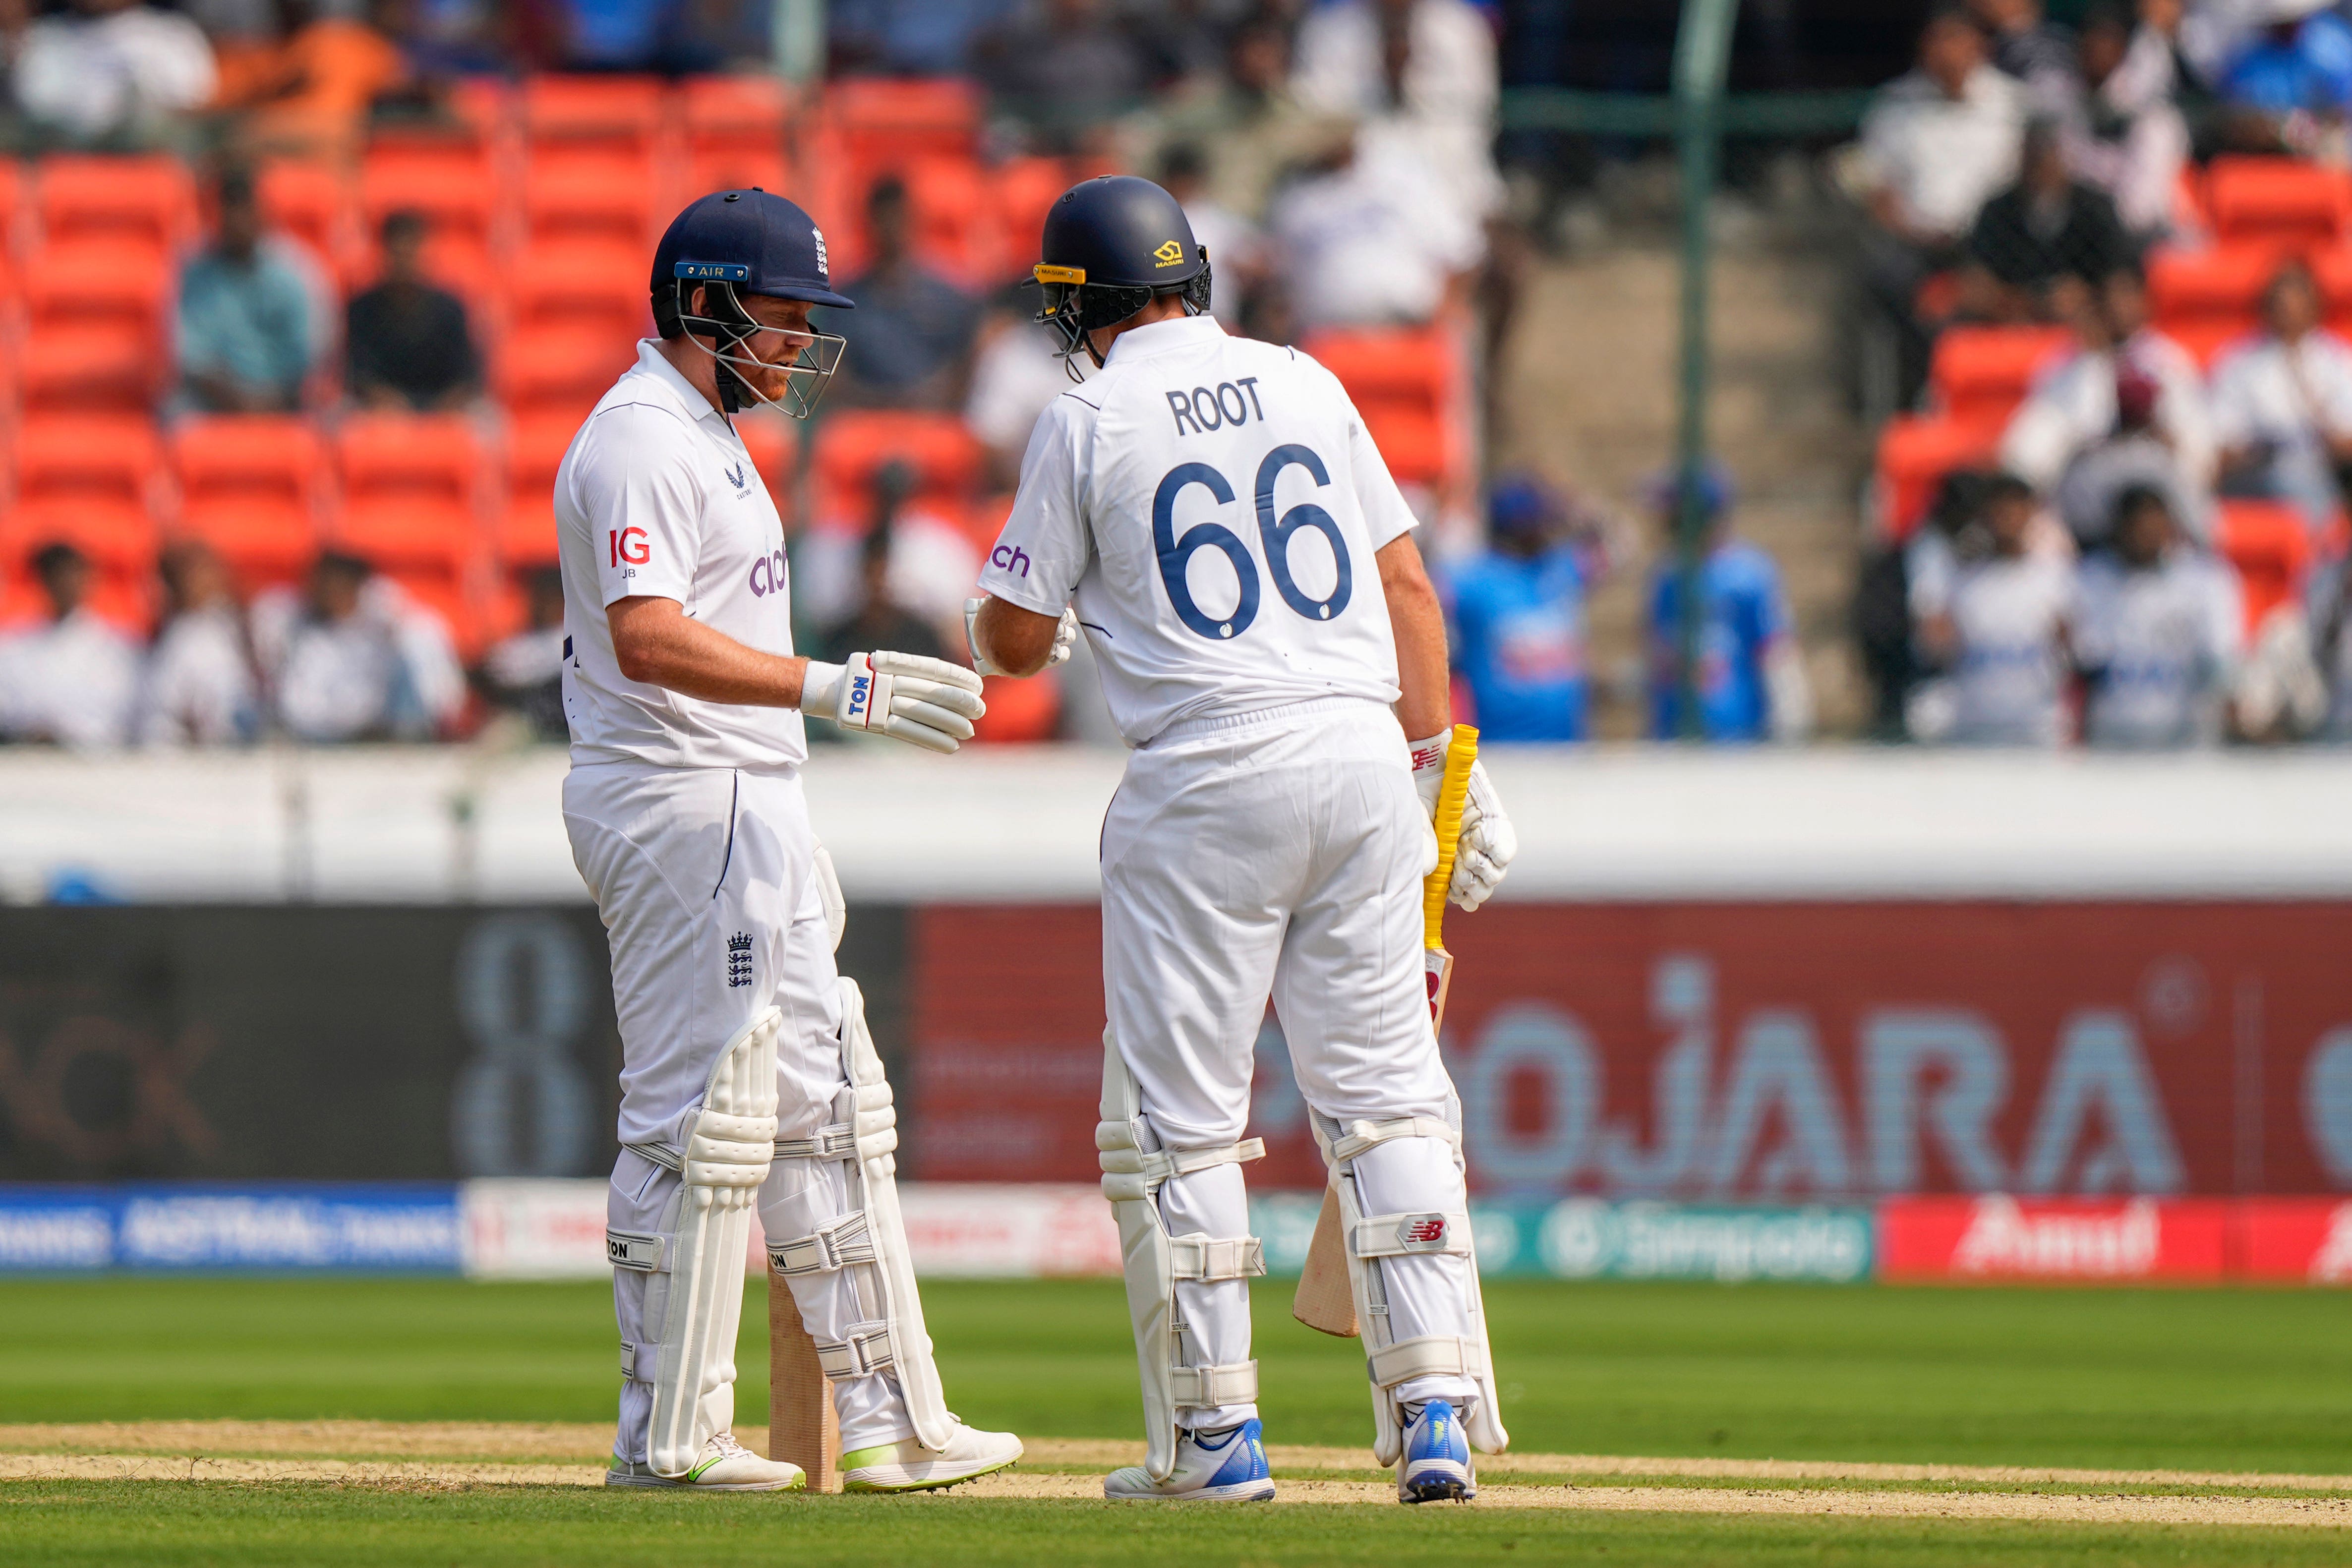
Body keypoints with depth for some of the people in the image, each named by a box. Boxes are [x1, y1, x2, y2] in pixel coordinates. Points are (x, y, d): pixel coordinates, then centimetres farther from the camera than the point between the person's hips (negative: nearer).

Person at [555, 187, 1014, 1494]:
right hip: (679, 809, -11)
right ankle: (669, 1436, -3)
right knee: (699, 1119, -8)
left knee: (827, 1109, 10)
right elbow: (649, 641, -27)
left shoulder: (707, 437, 19)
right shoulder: (639, 442, -14)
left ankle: (889, 1421, 11)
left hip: (749, 816, 11)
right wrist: (830, 687, -33)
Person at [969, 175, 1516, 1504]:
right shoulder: (1307, 385, 12)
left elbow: (1014, 639, 3)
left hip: (1209, 780, -4)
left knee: (1179, 1117, 4)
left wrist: (1002, 640, 27)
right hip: (1362, 752, 4)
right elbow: (1405, 581, 10)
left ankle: (1217, 1433, 4)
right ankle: (1438, 1410, -3)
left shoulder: (1090, 423, 0)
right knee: (1386, 1093, 6)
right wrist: (1441, 759, 12)